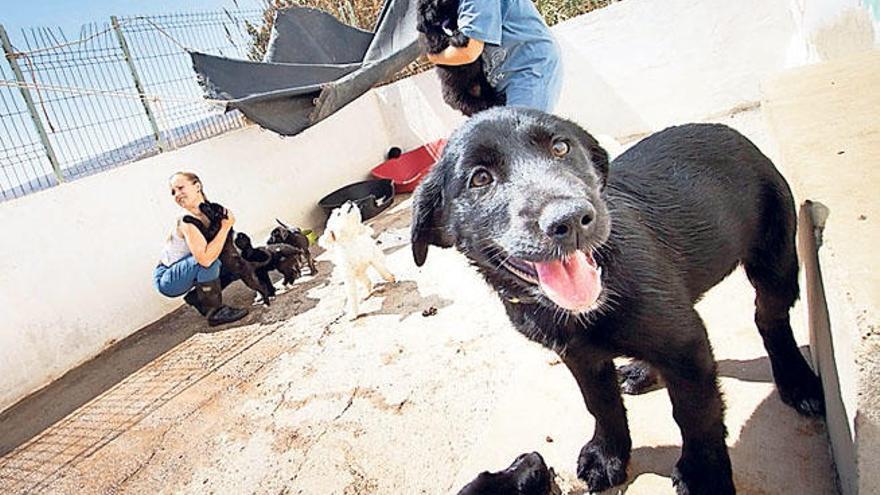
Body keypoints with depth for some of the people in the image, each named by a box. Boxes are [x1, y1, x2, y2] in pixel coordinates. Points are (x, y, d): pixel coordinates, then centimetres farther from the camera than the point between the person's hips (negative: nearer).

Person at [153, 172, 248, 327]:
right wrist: (225, 227, -34)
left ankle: (197, 298, 11)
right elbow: (205, 259, -40)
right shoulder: (187, 222, -27)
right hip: (166, 280, -8)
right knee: (209, 260, -32)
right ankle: (215, 311, -18)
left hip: (183, 273, 8)